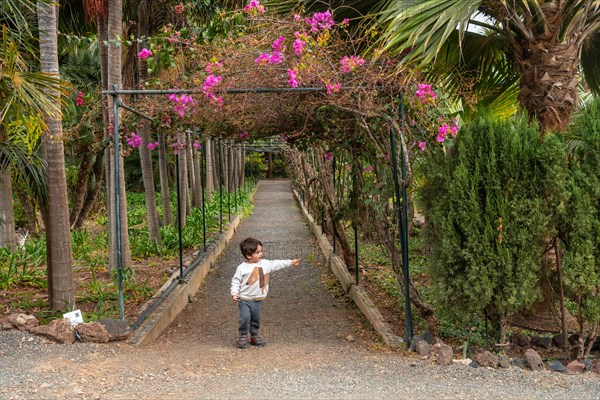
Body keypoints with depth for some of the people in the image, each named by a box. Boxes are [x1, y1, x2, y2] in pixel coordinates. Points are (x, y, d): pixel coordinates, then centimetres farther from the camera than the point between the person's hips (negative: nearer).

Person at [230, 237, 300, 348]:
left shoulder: (265, 264, 2)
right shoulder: (242, 268, -11)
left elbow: (277, 264, 9)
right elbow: (235, 281, -6)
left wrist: (290, 262, 7)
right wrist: (234, 293, -18)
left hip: (257, 299, 5)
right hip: (244, 299, -5)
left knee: (256, 318, 12)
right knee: (245, 317, -13)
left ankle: (254, 336, 29)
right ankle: (243, 336, 6)